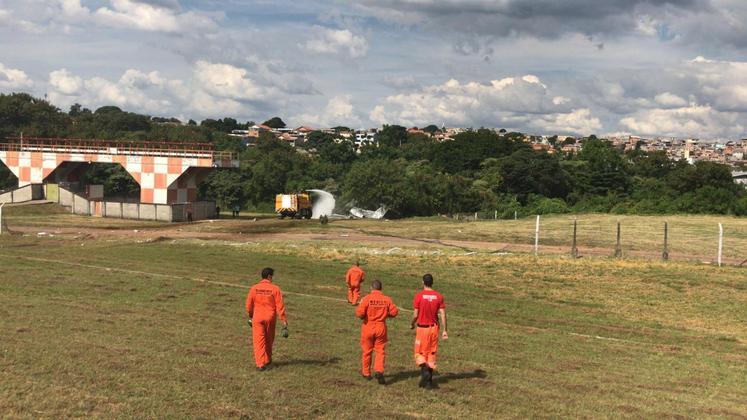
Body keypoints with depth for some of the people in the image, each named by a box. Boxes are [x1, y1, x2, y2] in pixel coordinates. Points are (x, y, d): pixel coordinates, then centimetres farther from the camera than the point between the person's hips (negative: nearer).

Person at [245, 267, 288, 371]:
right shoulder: (275, 289, -9)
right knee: (269, 340, 19)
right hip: (270, 318, 0)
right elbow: (280, 305, -10)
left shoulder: (254, 288, -3)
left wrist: (250, 316, 22)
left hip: (257, 318, 0)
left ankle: (260, 363, -8)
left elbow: (249, 305, 4)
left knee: (258, 341, 1)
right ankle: (267, 360, 35)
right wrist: (284, 320, -5)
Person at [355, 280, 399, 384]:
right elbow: (394, 312, -2)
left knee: (366, 351, 14)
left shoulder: (367, 298, -14)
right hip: (381, 328, 1)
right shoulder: (387, 299, -5)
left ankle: (366, 373, 25)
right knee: (380, 351, 7)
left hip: (368, 327, -1)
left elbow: (360, 313, -20)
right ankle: (379, 371, -12)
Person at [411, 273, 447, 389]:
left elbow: (415, 315, -10)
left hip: (422, 328, -3)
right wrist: (445, 330, 1)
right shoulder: (438, 296, -2)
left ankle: (425, 370, -17)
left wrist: (412, 324, 9)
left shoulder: (419, 296, -11)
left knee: (420, 353, 9)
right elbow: (443, 315, -4)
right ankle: (428, 380, 15)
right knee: (432, 353, 13)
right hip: (434, 327, 3)